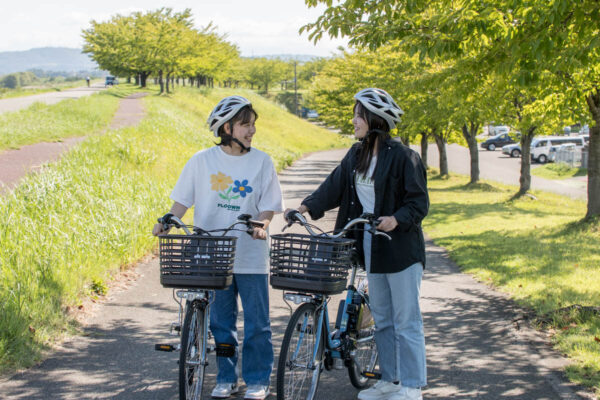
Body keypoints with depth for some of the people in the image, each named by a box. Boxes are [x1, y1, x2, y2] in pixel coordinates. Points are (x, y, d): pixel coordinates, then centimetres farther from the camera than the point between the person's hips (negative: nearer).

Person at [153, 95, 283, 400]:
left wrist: (261, 224, -20)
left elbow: (268, 206, 0)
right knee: (220, 321, 10)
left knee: (257, 322, 3)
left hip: (251, 256, 0)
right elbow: (183, 200, 3)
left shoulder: (261, 162, 1)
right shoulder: (202, 161, 1)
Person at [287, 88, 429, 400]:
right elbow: (334, 187, 8)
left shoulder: (402, 156, -13)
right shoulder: (356, 155, 8)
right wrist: (305, 207, -2)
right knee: (381, 319, 15)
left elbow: (419, 202, -12)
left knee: (406, 321, -2)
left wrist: (397, 219, -27)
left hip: (401, 248, -8)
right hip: (372, 249, 8)